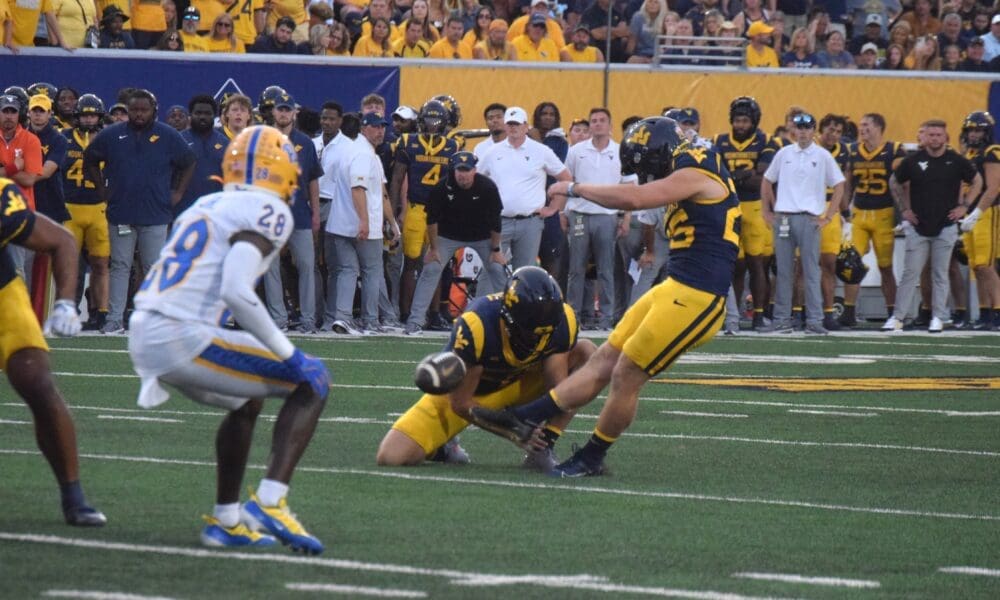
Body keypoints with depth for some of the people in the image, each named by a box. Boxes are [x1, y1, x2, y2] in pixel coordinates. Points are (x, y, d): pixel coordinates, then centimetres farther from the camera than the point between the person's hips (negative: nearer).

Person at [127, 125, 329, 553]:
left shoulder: (205, 207, 22)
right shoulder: (266, 212, -4)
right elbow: (236, 292, -19)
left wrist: (155, 373, 31)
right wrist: (289, 355, -12)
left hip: (142, 337, 9)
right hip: (182, 338, -9)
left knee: (246, 401, 31)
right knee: (312, 382, -1)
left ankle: (226, 519, 32)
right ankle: (269, 501, -13)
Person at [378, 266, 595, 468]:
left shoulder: (562, 321, -25)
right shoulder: (476, 326, -36)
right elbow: (461, 403, -25)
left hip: (517, 385, 4)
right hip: (462, 392, -4)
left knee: (586, 352, -17)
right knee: (390, 457, -20)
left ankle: (542, 450, -15)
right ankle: (442, 443, 15)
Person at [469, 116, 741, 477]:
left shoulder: (696, 176, -13)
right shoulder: (696, 177, 17)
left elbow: (633, 199, -21)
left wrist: (575, 189, -8)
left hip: (694, 299, -10)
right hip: (675, 289, 10)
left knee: (626, 376, -3)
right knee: (604, 361, 9)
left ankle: (591, 459, 12)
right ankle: (523, 421, 9)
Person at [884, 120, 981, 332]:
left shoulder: (957, 161, -1)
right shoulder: (913, 161, -1)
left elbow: (977, 182, 12)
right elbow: (895, 182, 14)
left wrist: (964, 206, 4)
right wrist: (904, 208, 7)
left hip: (945, 226, 0)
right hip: (918, 226, 0)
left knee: (940, 274, 4)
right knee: (910, 273, -2)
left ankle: (938, 318, 10)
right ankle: (897, 317, 1)